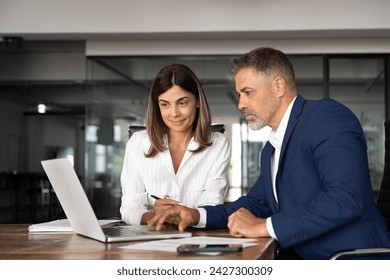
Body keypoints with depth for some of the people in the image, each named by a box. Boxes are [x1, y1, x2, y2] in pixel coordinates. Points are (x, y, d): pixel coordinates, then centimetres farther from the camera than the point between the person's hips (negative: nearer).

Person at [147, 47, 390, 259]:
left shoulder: (328, 117, -11)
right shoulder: (272, 149, 17)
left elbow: (346, 199, -23)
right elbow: (256, 202, 26)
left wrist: (265, 227, -19)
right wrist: (197, 216, 9)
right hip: (300, 259, 8)